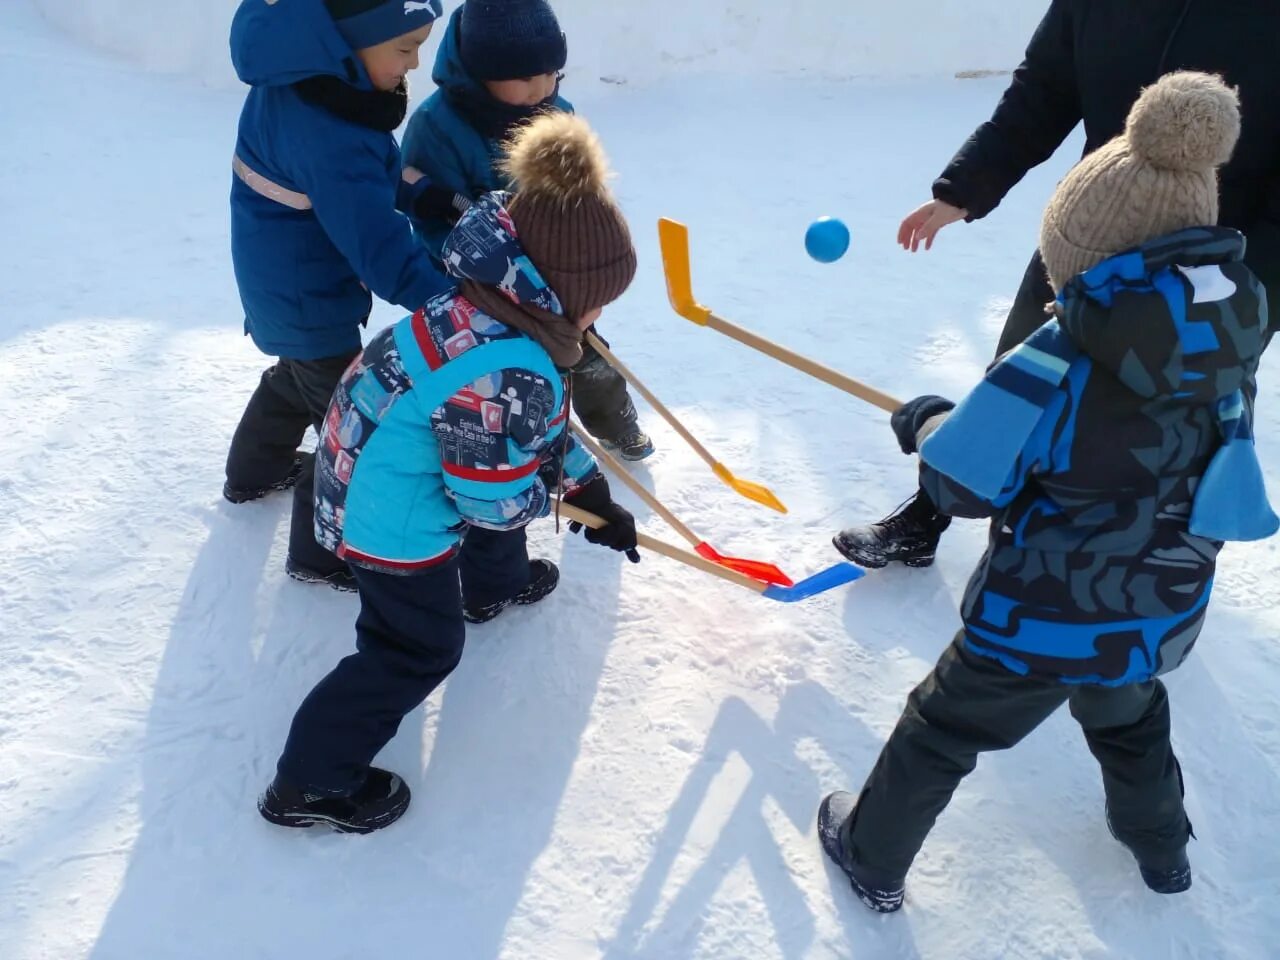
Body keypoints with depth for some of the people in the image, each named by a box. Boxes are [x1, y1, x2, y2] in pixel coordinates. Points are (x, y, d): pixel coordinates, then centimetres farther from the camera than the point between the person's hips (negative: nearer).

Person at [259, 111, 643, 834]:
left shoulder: (487, 308, -6)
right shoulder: (505, 375, -37)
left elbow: (541, 429, 6)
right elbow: (498, 501, -25)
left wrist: (593, 490, 9)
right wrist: (555, 488, -4)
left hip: (370, 472, 9)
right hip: (390, 518, -9)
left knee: (496, 530, 33)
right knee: (418, 651, 6)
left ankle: (494, 584, 66)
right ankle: (313, 782, 18)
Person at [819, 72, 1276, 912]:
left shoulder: (1061, 365, -26)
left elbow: (964, 485, -22)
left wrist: (926, 423, -1)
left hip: (1040, 622, -6)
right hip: (1162, 619, 6)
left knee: (942, 732, 16)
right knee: (1130, 717, 35)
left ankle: (873, 858, 35)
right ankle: (1161, 844, 59)